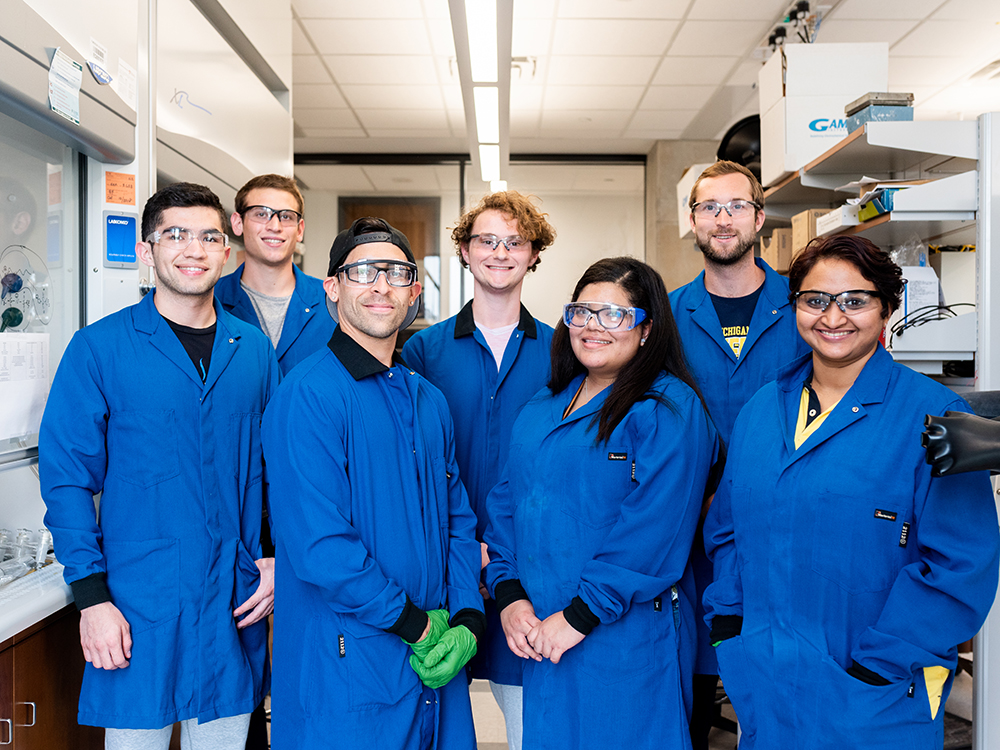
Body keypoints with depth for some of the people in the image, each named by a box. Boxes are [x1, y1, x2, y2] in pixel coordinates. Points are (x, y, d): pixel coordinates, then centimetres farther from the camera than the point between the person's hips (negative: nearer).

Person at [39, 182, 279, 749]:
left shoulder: (254, 349, 6)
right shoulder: (99, 348, -5)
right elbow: (66, 477, -6)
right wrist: (92, 595, -10)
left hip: (236, 602, 3)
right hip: (139, 605, -3)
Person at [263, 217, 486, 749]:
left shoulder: (429, 401, 10)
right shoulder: (308, 396, -14)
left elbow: (458, 521, 10)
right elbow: (320, 547, -21)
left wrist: (467, 620, -3)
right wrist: (416, 625, -14)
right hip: (346, 676, -6)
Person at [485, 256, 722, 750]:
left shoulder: (670, 409, -11)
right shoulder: (541, 409, 11)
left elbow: (652, 530, -19)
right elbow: (506, 502, 10)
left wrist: (579, 615, -19)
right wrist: (508, 594, -3)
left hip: (627, 644, -6)